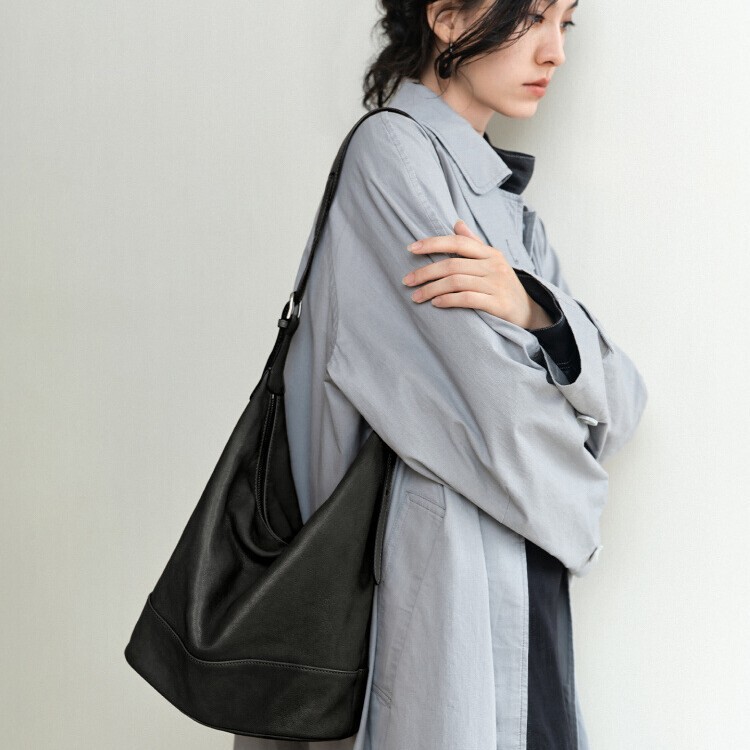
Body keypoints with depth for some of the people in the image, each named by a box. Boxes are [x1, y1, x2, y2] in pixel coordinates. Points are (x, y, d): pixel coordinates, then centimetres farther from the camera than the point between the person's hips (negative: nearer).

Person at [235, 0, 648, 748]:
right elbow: (493, 407, -17)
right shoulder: (390, 148, -11)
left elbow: (621, 403, 3)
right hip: (450, 568, -7)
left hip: (529, 587, 8)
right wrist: (570, 498, 2)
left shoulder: (503, 199, 14)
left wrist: (532, 308, -16)